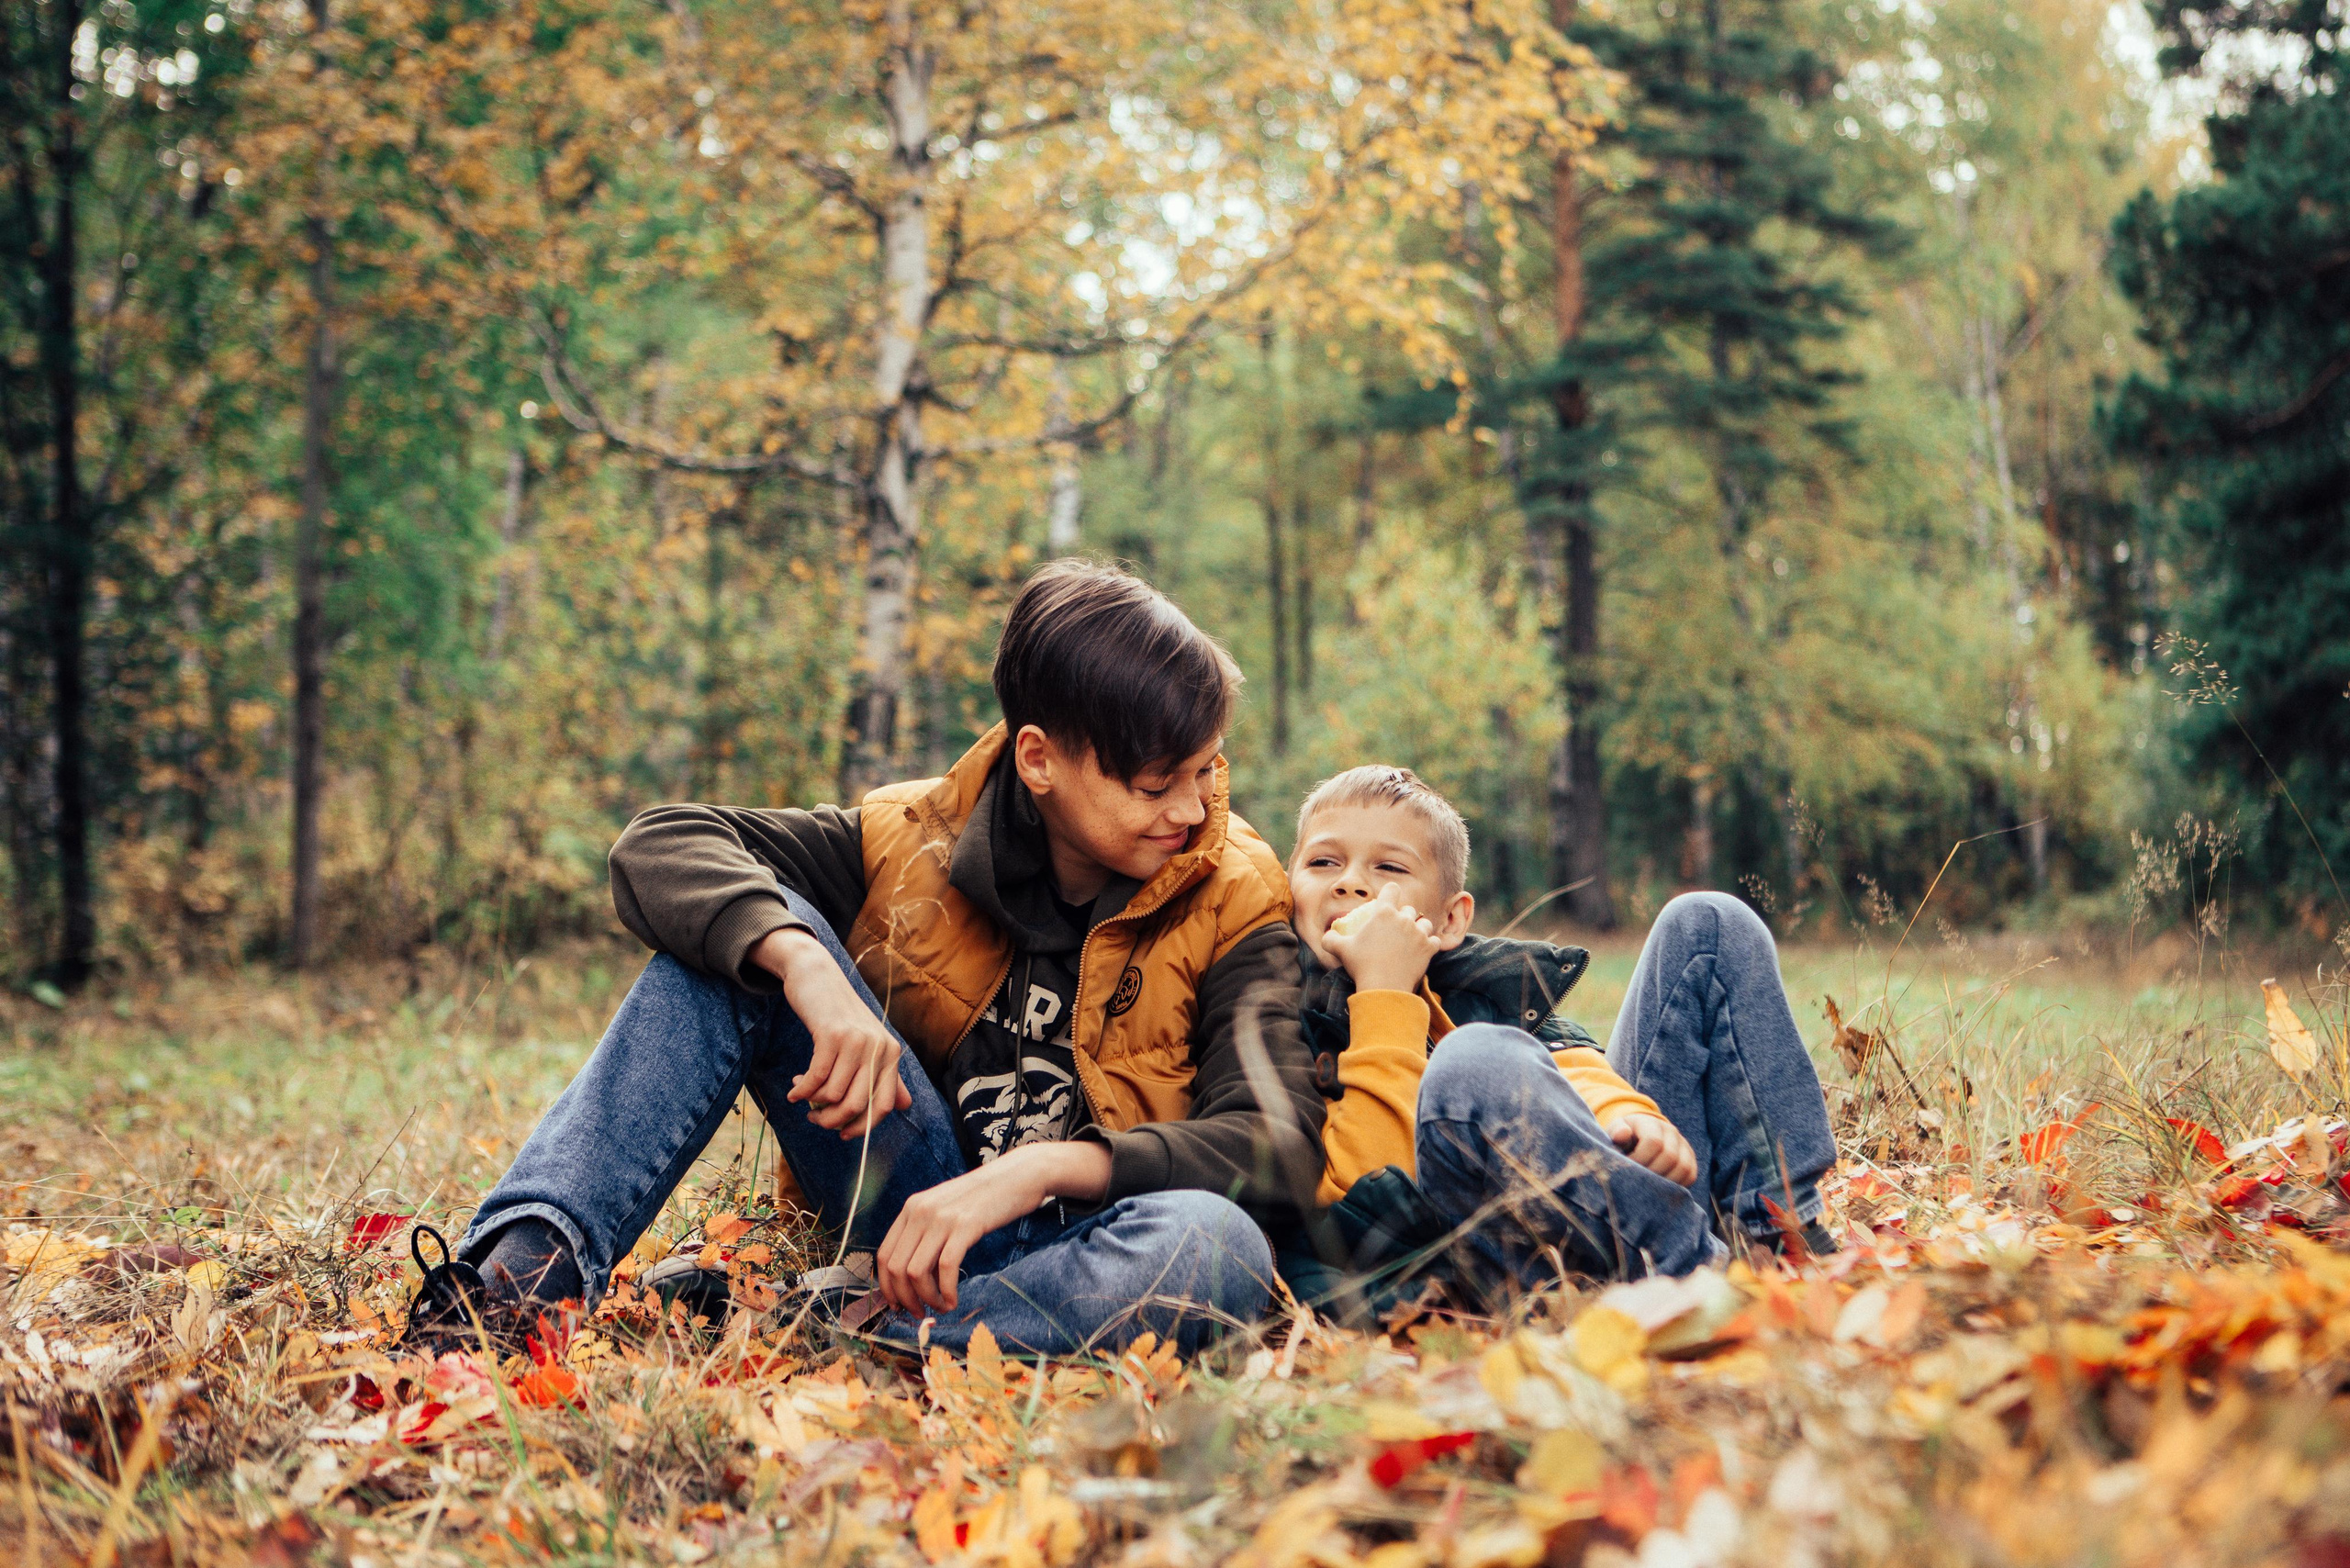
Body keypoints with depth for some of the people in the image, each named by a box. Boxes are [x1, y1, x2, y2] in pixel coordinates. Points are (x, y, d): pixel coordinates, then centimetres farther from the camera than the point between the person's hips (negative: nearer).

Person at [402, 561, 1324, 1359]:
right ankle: (527, 1262, -29)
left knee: (1217, 1245, -40)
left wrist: (1043, 1168, -33)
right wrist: (803, 964, -29)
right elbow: (660, 846, -9)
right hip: (929, 1208, 2)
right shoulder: (921, 840, -1)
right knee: (749, 931, -15)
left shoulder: (1230, 904, -6)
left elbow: (1282, 1141, -19)